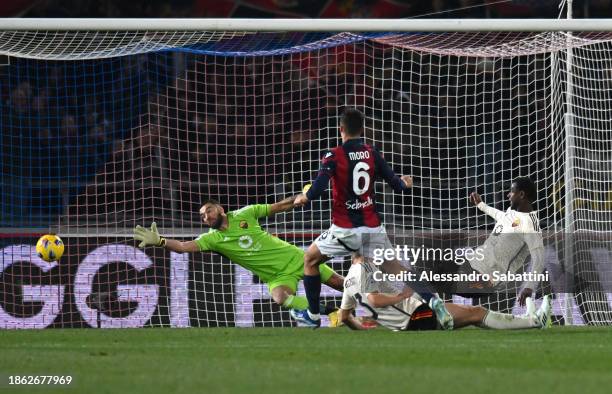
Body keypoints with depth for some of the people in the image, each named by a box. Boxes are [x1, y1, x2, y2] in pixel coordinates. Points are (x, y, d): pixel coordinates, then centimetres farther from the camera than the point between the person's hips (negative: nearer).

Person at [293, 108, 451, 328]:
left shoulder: (334, 156, -6)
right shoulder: (372, 154, 4)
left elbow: (317, 190, -18)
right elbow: (397, 185, 5)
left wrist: (303, 198, 2)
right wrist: (404, 183, 27)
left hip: (345, 230, -3)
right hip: (373, 228, 3)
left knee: (311, 259, 20)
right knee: (395, 270, 5)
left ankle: (313, 316, 23)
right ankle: (431, 300, -20)